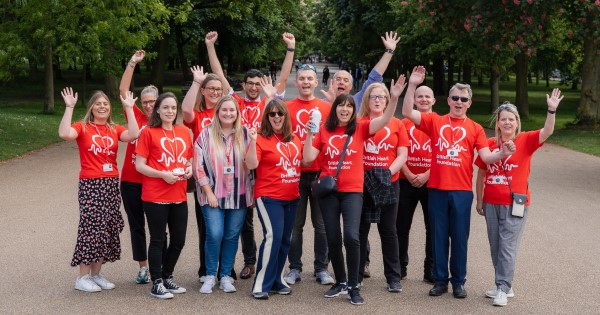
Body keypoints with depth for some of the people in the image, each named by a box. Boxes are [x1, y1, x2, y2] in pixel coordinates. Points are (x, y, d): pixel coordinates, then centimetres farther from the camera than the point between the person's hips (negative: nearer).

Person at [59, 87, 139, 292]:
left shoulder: (115, 129, 10)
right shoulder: (83, 127, -1)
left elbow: (133, 135, -11)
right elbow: (64, 134, -22)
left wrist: (129, 108, -8)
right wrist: (69, 107, -20)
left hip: (111, 184, 5)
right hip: (90, 184, -5)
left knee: (106, 228, 7)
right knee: (90, 227, -6)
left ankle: (96, 274, 18)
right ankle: (83, 277, 2)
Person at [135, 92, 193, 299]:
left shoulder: (184, 132, 10)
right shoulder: (149, 132, -5)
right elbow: (139, 165, -8)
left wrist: (189, 169, -1)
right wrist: (163, 174, -19)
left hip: (179, 196, 5)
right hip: (155, 196, -5)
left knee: (178, 240, 11)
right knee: (158, 240, 3)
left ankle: (167, 277, 30)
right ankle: (157, 284, 14)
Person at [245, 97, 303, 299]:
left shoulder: (294, 139, 10)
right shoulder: (262, 139, -8)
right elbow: (251, 165, -17)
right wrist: (252, 141, -30)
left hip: (292, 197, 7)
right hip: (269, 197, -7)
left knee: (285, 239, 10)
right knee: (273, 236, -16)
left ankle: (276, 280, 22)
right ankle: (261, 284, -8)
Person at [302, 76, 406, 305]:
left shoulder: (360, 128, 2)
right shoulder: (324, 130, 3)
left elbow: (385, 119, -12)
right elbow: (308, 159, 0)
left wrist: (394, 98, -25)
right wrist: (309, 134, -12)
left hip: (353, 191, -2)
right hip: (328, 191, 2)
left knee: (351, 236, -17)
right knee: (333, 239, 8)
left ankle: (353, 287, -3)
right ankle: (340, 282, 26)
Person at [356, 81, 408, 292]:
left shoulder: (397, 124, 5)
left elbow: (402, 155, 0)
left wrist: (389, 172, -14)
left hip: (389, 183, 0)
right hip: (361, 182, 0)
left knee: (388, 230, 6)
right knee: (360, 230, 6)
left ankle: (393, 278, 13)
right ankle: (356, 276, 16)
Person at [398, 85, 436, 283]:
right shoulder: (405, 122, 6)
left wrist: (426, 175, -12)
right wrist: (408, 175, -11)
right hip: (407, 181, 1)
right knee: (402, 226, 5)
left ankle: (431, 271, 13)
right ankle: (400, 268, 17)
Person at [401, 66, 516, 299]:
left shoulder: (475, 128, 5)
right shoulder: (435, 121, 5)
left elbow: (486, 157, -1)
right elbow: (407, 112, -6)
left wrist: (503, 153, -21)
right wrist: (412, 85, -14)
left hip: (462, 190, 0)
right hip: (436, 188, 0)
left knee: (460, 237, 5)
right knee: (439, 235, 8)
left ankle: (459, 281, 17)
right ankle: (440, 280, 18)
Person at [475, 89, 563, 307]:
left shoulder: (525, 141, -2)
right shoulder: (489, 144, 3)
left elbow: (547, 132, -20)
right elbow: (481, 174, 10)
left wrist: (552, 110, -34)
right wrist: (479, 201, 11)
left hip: (515, 203, -3)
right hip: (491, 203, 3)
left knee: (507, 246, -4)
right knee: (495, 246, 10)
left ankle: (503, 289, -1)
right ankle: (504, 286, 23)